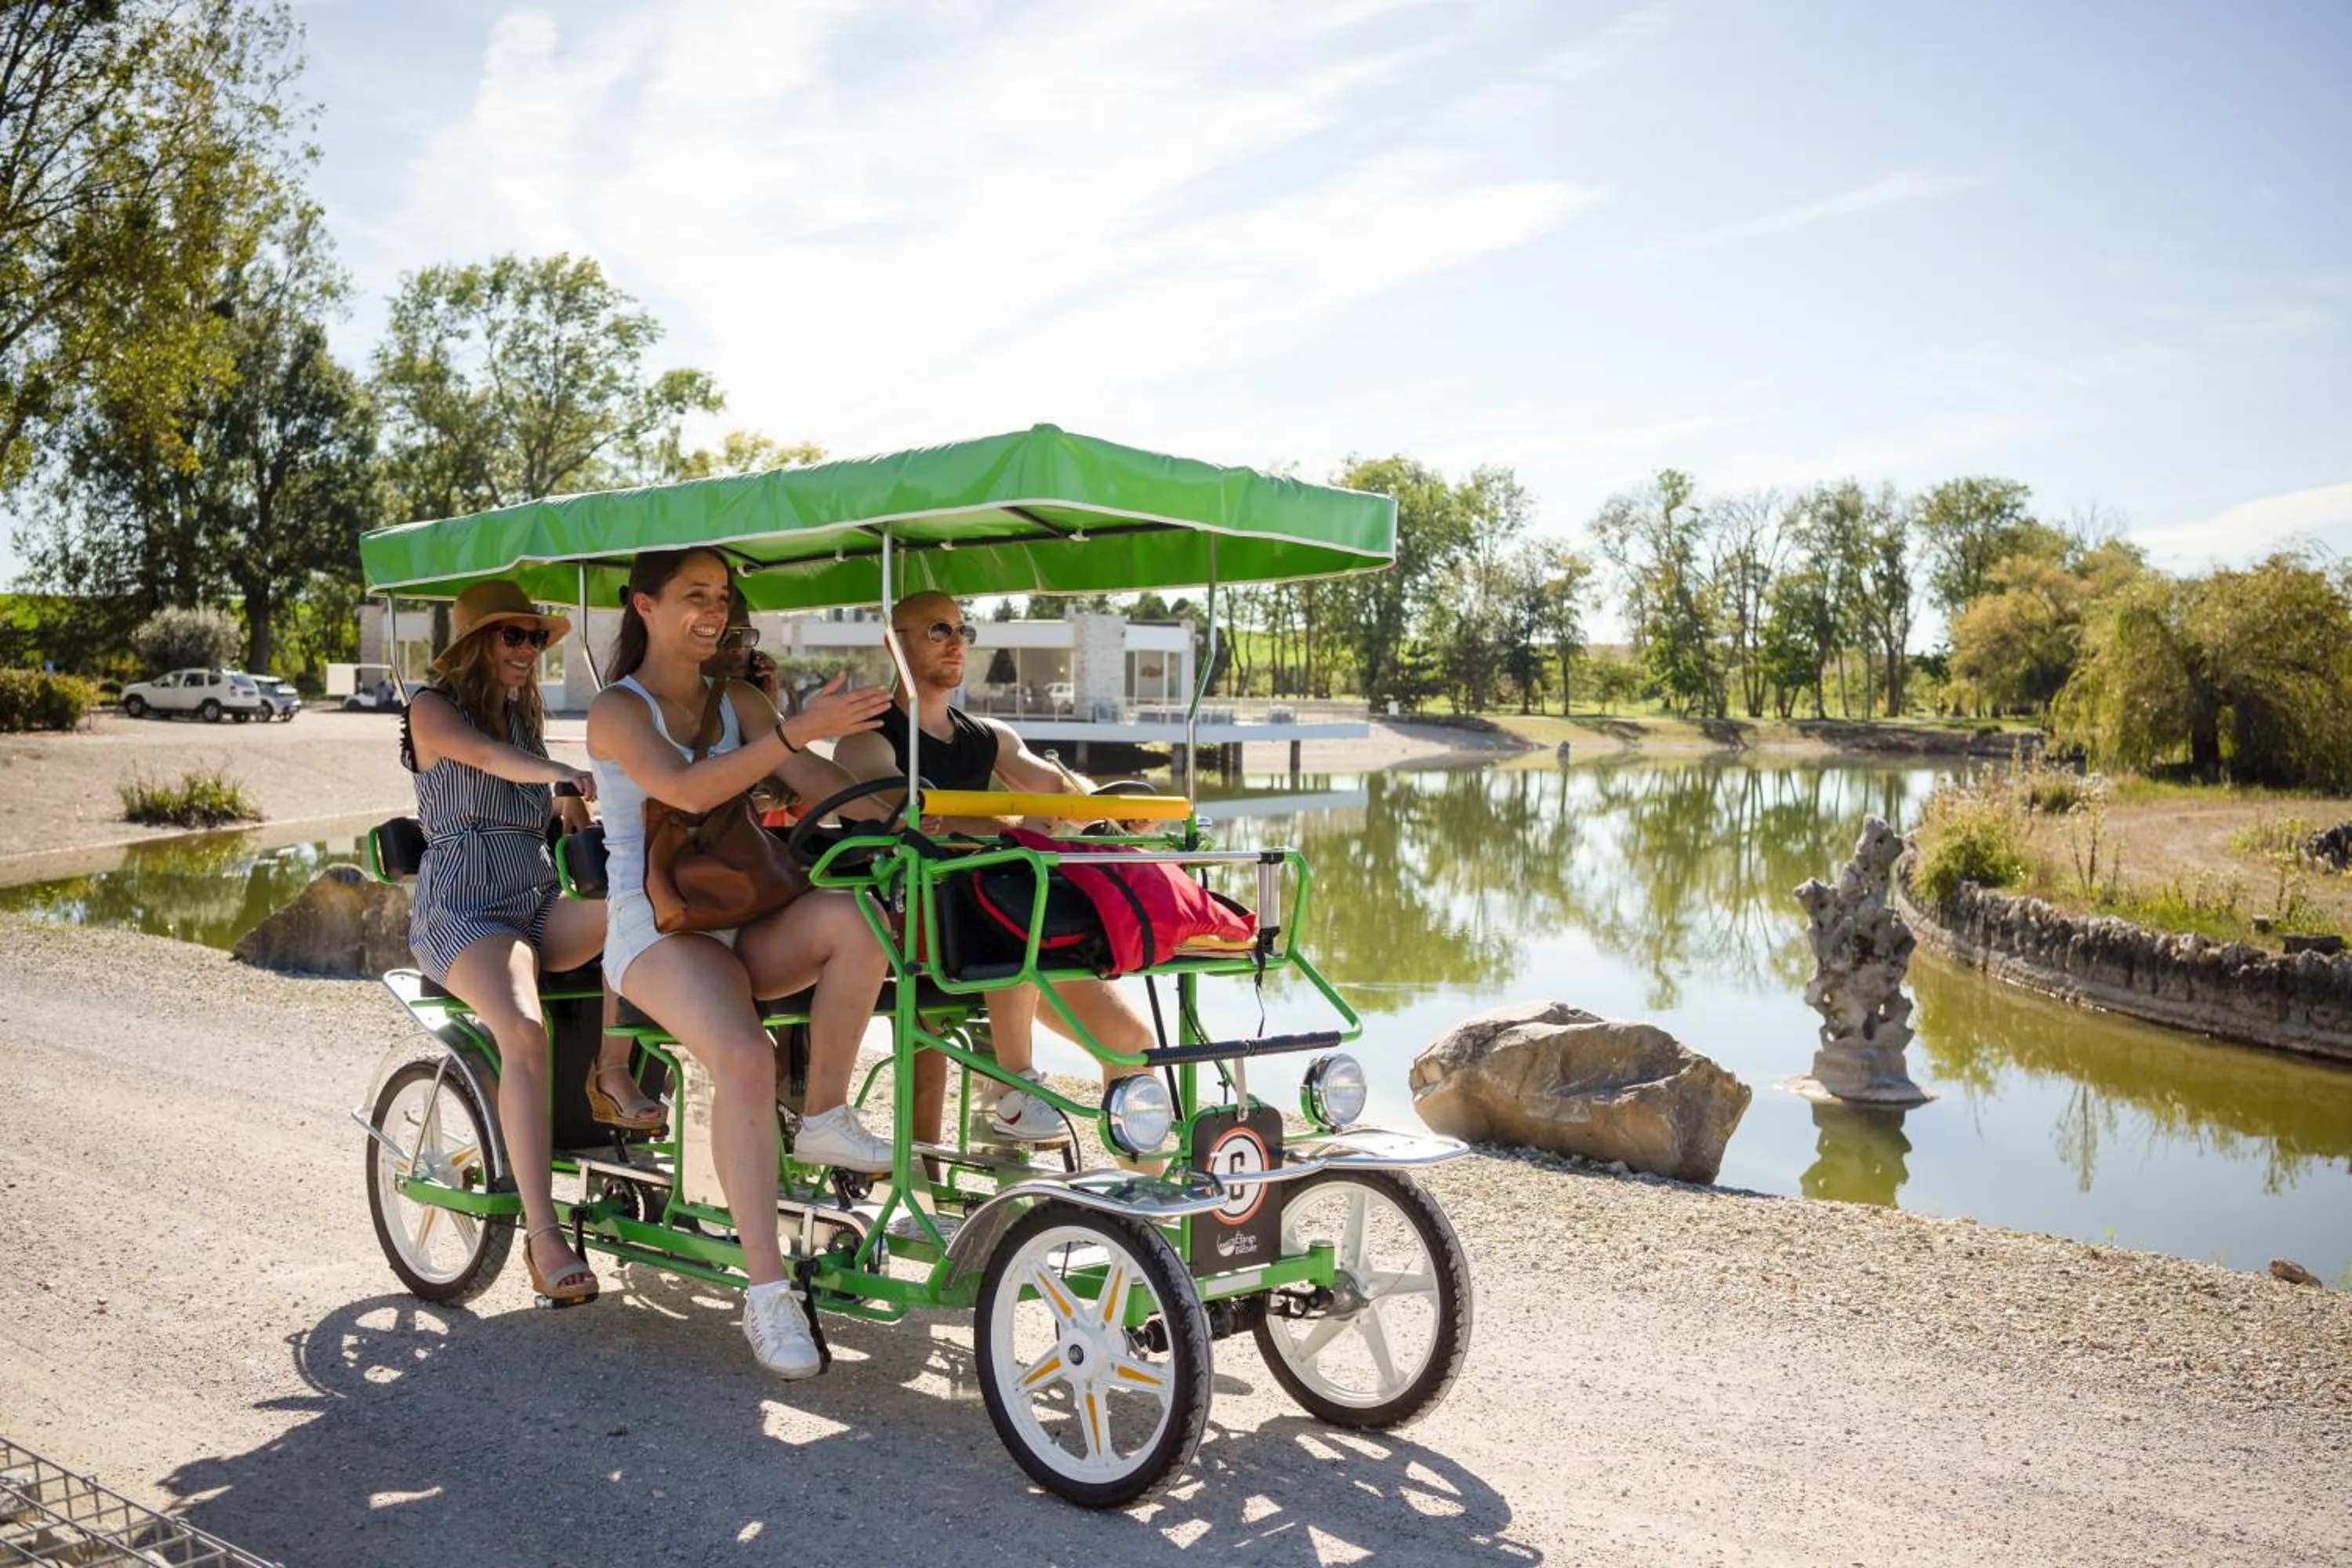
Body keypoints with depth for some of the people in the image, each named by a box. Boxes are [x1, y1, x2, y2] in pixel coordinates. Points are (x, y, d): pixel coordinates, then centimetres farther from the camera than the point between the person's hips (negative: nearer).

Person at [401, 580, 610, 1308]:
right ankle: (544, 1237, -34)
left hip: (538, 905, 6)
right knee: (524, 1032, -34)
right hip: (462, 913, -6)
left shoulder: (527, 716, 21)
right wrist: (570, 776, -40)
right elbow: (488, 755, -21)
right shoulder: (434, 709, 1)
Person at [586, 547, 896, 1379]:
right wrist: (796, 730, -32)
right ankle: (767, 1290, -26)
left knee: (856, 918, -29)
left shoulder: (736, 702, 15)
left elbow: (816, 777, 2)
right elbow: (687, 790, -22)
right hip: (656, 929, -5)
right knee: (745, 1057, -34)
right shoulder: (617, 711, -2)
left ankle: (826, 1118, -14)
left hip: (742, 923, 5)